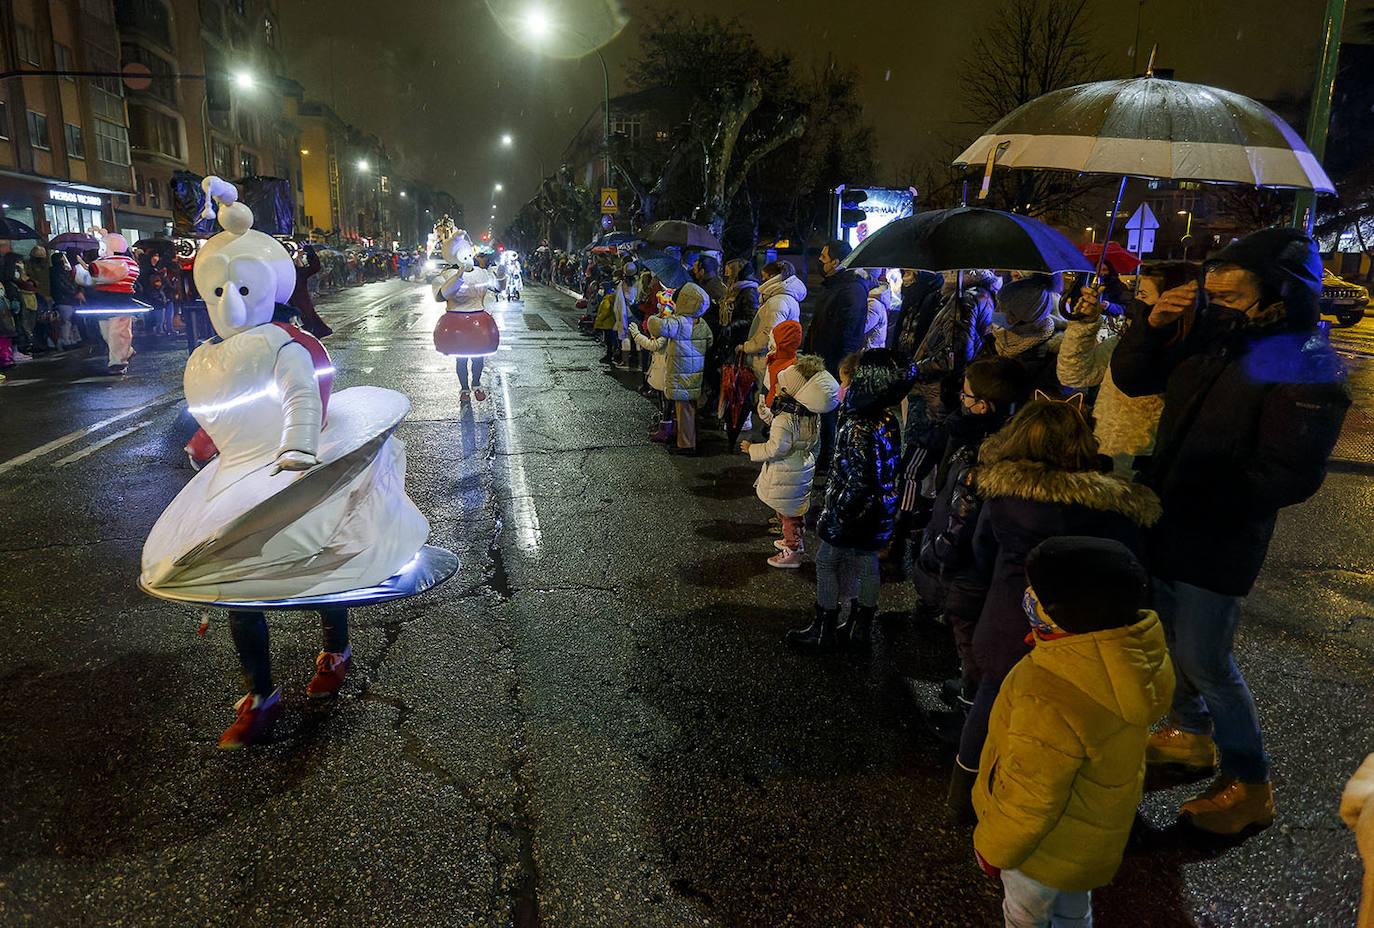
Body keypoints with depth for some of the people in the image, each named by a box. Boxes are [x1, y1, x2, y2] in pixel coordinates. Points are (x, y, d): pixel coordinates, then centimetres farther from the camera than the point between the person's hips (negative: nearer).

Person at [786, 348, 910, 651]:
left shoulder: (857, 429, -28)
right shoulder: (888, 421, 0)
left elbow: (857, 481, -30)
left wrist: (837, 511, -17)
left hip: (852, 516, -8)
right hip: (878, 513, 8)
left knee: (826, 562, 9)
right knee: (867, 564, 19)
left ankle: (824, 631, 21)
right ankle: (861, 626, 35)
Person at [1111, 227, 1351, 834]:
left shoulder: (1307, 371, -20)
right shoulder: (1210, 340, -1)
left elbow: (1288, 477, -24)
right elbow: (1131, 378, 9)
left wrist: (1193, 495, -19)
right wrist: (1154, 324, -7)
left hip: (1217, 545, -7)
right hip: (1164, 525, 7)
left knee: (1205, 663, 4)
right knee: (1164, 637, 22)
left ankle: (1249, 784, 25)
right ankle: (1192, 733, 45)